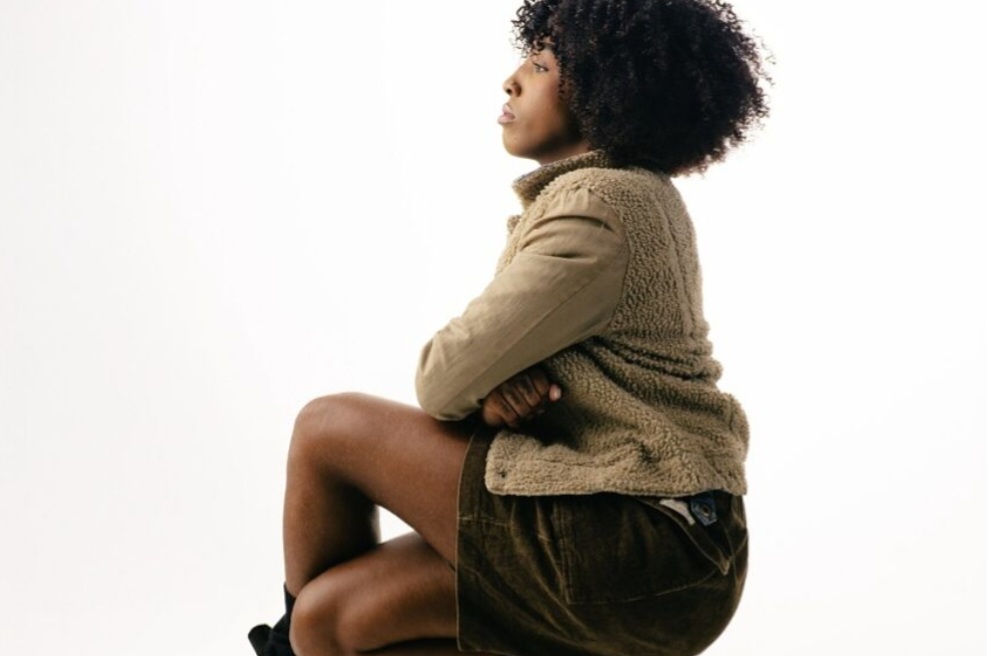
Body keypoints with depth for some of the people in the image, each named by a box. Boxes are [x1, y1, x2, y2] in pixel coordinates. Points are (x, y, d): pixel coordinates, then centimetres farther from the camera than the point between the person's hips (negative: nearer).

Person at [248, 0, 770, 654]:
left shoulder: (597, 208, -17)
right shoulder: (635, 195, 15)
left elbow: (445, 379, -16)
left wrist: (482, 382, 6)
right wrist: (496, 385, -10)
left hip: (635, 549, -9)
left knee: (328, 428, -1)